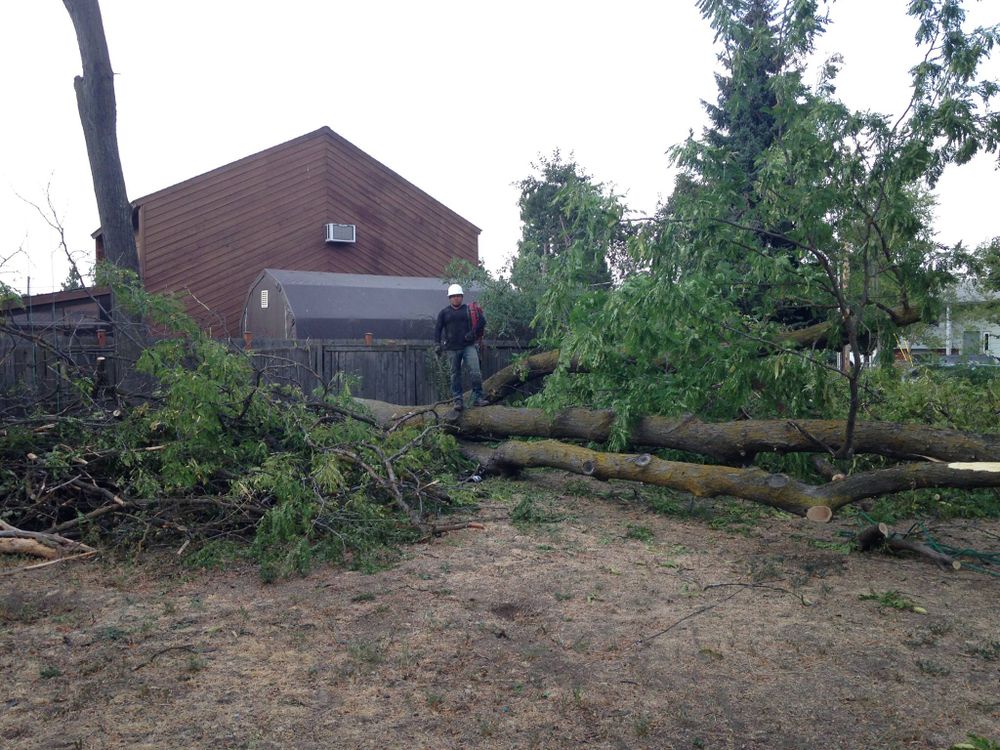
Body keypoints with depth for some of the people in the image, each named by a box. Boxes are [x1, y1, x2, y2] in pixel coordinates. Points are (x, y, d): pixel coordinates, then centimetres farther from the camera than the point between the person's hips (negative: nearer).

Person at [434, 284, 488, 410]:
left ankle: (477, 398, -5)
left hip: (468, 346, -1)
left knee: (475, 372, -11)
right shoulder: (444, 313, 9)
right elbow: (438, 329, 6)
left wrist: (473, 333, -5)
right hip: (452, 349, 1)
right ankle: (458, 401, 9)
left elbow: (482, 321, 6)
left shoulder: (469, 310, 8)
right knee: (455, 375, 4)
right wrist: (437, 344, -5)